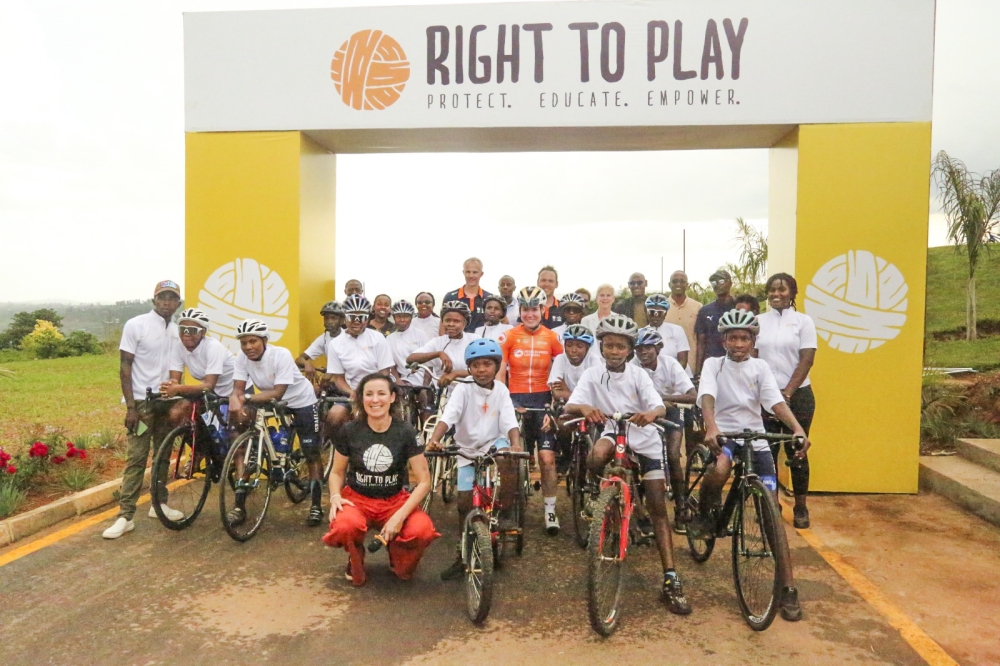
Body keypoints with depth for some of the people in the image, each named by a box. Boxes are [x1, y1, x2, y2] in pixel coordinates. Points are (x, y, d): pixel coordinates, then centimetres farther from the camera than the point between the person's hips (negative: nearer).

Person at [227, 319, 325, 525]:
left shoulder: (281, 355, -29)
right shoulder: (242, 357, -16)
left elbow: (277, 393, -32)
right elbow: (237, 389, -19)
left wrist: (246, 398, -40)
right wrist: (235, 401, -42)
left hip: (301, 401, -4)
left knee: (312, 454, -2)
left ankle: (316, 505, 11)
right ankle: (239, 505, 2)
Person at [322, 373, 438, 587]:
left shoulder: (406, 432, -11)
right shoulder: (348, 431, -9)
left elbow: (424, 481, -11)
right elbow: (337, 472, 5)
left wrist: (400, 516, -22)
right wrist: (335, 496, -16)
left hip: (395, 500, 0)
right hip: (357, 498, 0)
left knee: (423, 531, -30)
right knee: (345, 527, -36)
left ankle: (399, 562, 9)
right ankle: (355, 560, 3)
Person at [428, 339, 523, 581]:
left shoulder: (501, 390, -5)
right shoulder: (463, 389, -9)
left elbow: (509, 421, -14)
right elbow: (447, 416, -22)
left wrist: (515, 443, -34)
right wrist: (434, 439, -40)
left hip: (494, 443, 0)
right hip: (467, 449, 0)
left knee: (505, 458, -36)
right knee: (465, 500, -4)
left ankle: (506, 506, -16)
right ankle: (464, 555, 11)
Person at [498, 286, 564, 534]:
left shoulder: (552, 338, 0)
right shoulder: (508, 337, -1)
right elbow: (499, 373, -3)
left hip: (544, 400, 0)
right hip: (516, 400, 0)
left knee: (547, 457, -4)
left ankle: (550, 510, 10)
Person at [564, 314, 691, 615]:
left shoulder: (638, 375, -6)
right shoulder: (592, 375, -6)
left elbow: (659, 406, -16)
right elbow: (570, 405, -17)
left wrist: (651, 413, -40)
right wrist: (585, 408, -40)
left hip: (645, 441, 1)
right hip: (613, 434, 0)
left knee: (658, 508, -2)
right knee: (597, 456, -37)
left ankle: (671, 580, 3)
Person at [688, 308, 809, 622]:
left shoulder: (760, 367, 5)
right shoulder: (713, 364, 0)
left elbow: (776, 401, -9)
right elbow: (707, 396, -18)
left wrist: (798, 429, -27)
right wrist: (711, 427, -37)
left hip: (756, 439, 2)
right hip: (724, 434, -2)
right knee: (720, 470, -38)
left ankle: (788, 587, 4)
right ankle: (704, 514, -6)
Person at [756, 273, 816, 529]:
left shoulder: (803, 321, 0)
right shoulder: (758, 321, 6)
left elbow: (806, 360, -6)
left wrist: (787, 392, -12)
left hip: (798, 395, -1)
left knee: (796, 451, 5)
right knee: (767, 452, 3)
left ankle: (800, 507, 18)